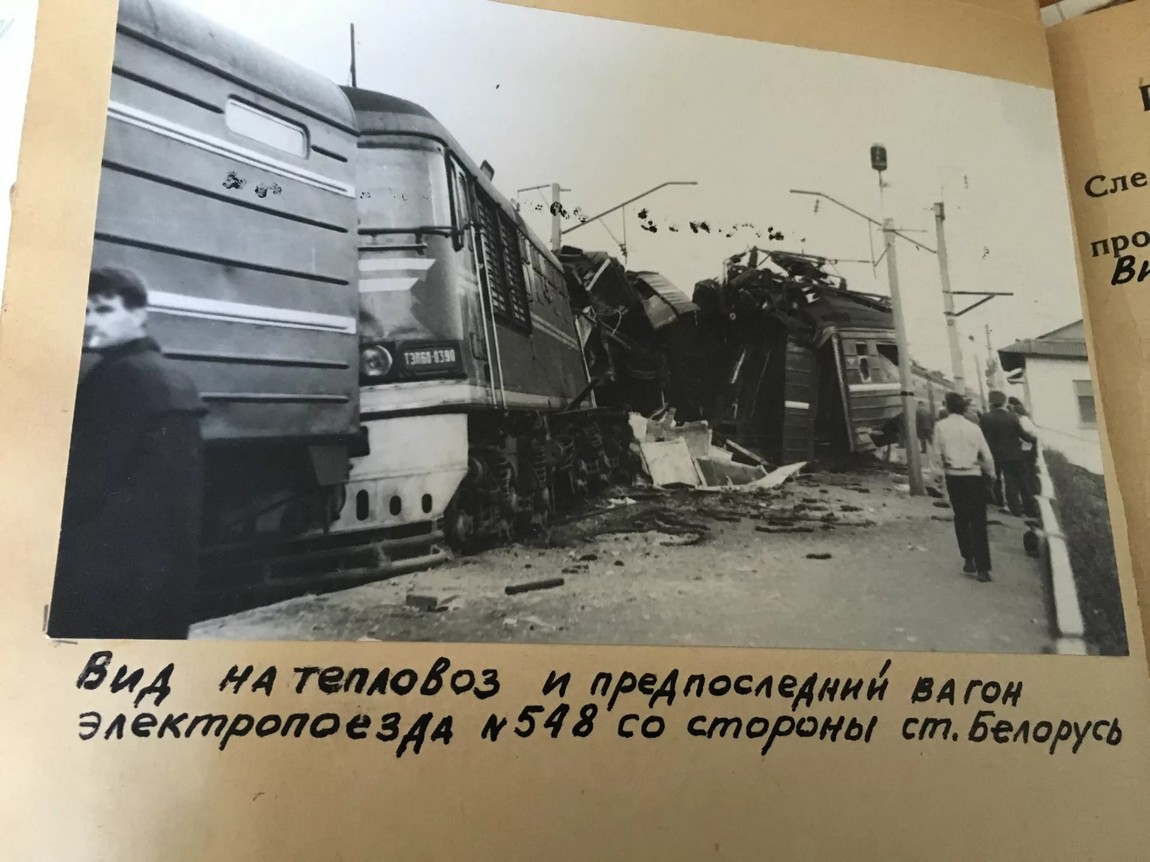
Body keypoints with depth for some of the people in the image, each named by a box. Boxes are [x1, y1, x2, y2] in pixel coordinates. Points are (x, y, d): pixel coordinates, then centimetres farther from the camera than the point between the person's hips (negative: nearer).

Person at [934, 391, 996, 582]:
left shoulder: (941, 426, -4)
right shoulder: (973, 427, -2)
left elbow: (938, 454, -4)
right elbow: (987, 456, 1)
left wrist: (942, 471, 10)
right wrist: (991, 473, 18)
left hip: (954, 477, 0)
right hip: (974, 476, 0)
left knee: (961, 519, 17)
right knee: (978, 522, 2)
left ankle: (969, 560, 17)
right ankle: (982, 568, 0)